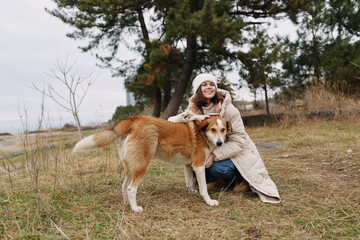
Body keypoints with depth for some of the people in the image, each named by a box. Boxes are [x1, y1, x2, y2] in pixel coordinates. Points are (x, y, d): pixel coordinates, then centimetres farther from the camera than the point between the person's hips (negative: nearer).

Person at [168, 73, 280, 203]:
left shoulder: (228, 109, -19)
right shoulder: (194, 109, -7)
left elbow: (239, 141, -20)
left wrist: (214, 155, -30)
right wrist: (193, 117, -35)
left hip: (237, 152, -4)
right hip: (212, 149, 4)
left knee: (216, 167, -32)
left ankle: (240, 179, 1)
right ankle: (212, 180, 4)